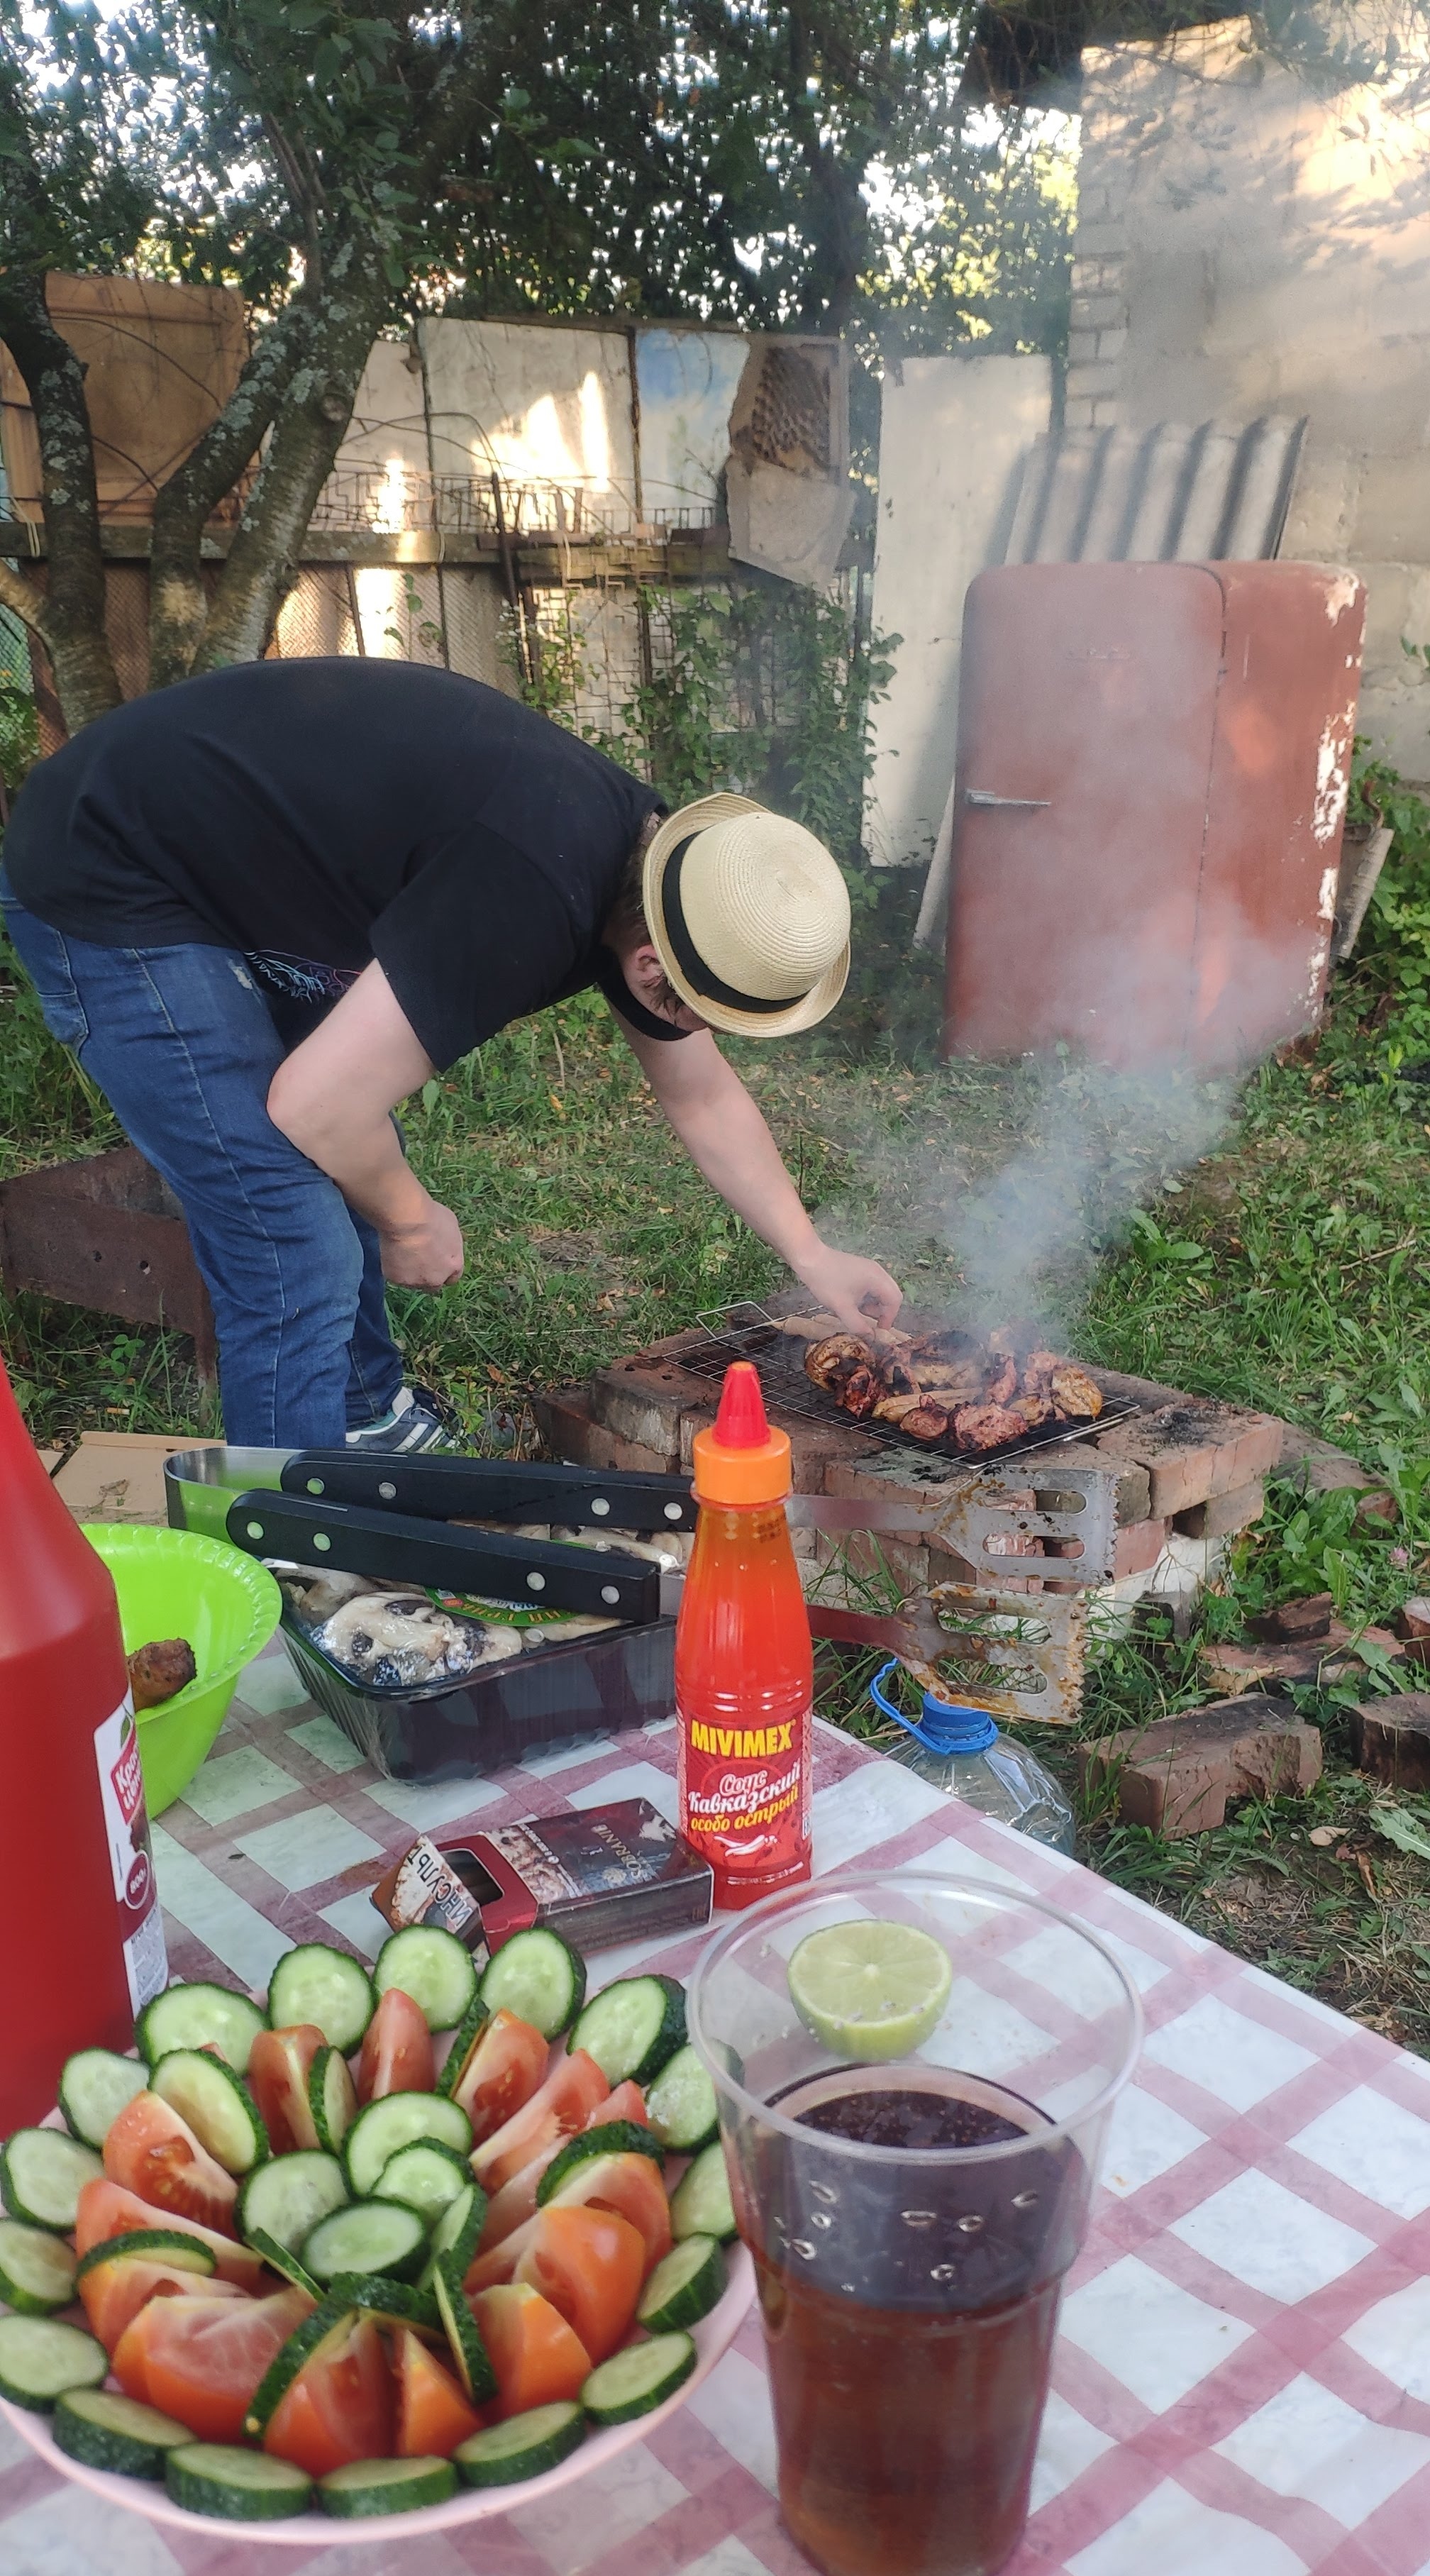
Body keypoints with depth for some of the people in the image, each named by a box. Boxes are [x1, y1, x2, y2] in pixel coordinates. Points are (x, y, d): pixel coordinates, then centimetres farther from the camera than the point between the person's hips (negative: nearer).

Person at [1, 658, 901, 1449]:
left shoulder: (652, 858, -2)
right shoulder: (535, 893, -33)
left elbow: (705, 1098, 12)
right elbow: (316, 1103, -29)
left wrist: (811, 1255, 14)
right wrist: (411, 1222, -9)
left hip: (237, 878, 9)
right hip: (109, 886, -9)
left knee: (354, 1174, 19)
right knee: (297, 1259, -11)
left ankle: (372, 1418, 39)